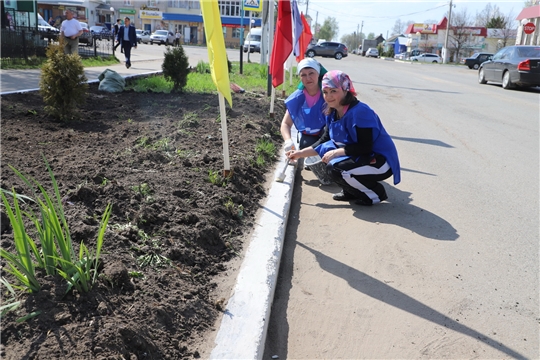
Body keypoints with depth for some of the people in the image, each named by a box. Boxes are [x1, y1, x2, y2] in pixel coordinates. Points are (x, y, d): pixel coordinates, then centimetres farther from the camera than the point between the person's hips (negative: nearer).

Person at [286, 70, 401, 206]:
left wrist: (335, 153, -23)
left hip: (382, 162, -9)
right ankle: (350, 192, 11)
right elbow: (324, 142, 9)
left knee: (334, 168, -24)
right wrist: (301, 153, 2)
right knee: (326, 150, 0)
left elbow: (365, 147, -26)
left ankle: (375, 193, -3)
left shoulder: (360, 112, -24)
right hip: (360, 158, 9)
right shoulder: (333, 113, 2)